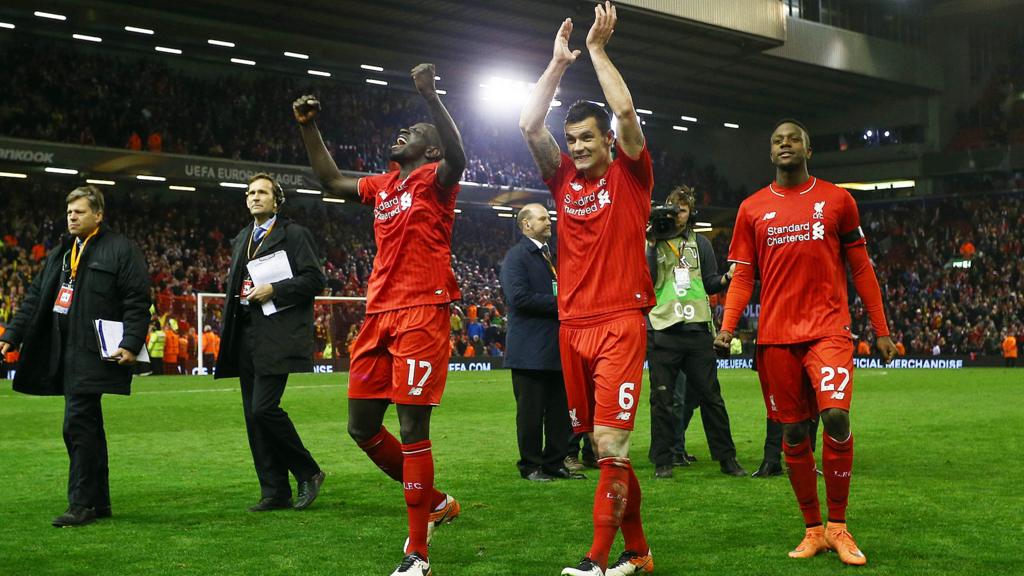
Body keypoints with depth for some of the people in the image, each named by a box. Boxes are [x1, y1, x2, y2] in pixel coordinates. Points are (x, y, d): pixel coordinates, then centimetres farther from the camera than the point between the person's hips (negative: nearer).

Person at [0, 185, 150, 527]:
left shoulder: (121, 250, -3)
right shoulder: (58, 253, 20)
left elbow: (138, 302, -9)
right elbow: (35, 298, 20)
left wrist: (131, 344, -18)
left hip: (93, 352, -8)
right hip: (62, 351, 8)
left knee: (78, 426, -12)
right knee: (88, 427, 11)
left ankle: (82, 505, -6)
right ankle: (99, 501, 18)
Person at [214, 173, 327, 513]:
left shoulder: (294, 235, -1)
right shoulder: (241, 239, 21)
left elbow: (315, 280, -8)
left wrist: (273, 290, -16)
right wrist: (227, 330, 16)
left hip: (277, 336, -8)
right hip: (246, 337, 8)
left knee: (264, 407, -17)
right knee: (253, 415, 5)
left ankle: (308, 473, 2)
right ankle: (275, 493, 10)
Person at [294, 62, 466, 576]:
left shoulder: (434, 179, -1)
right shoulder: (381, 186, 20)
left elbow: (457, 156, -24)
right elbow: (330, 181, 33)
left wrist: (430, 96, -33)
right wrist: (308, 127, 28)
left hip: (422, 314, -8)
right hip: (379, 315, 8)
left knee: (412, 427, -9)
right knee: (362, 426, 9)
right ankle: (434, 502, 27)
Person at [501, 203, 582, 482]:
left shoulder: (552, 256, 20)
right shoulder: (516, 256, -7)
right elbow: (519, 297, -19)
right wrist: (559, 304, -16)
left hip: (557, 348, 8)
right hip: (531, 351, -8)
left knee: (560, 409, 9)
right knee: (531, 411, 0)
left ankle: (555, 463, 17)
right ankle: (531, 466, 8)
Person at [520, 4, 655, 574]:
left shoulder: (630, 175, 2)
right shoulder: (564, 179, 13)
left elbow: (625, 111, -11)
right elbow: (531, 125, 5)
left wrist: (597, 48, -3)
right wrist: (558, 62, 5)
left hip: (621, 323, -5)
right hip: (573, 324, 5)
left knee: (610, 440, -13)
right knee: (604, 444, 9)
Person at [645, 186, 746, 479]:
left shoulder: (700, 243, 14)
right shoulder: (650, 243, 7)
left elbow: (710, 283, 14)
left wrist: (727, 278, -6)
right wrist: (653, 243, -9)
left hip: (697, 328, 2)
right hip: (662, 330, -2)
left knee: (710, 395, 5)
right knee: (662, 398, 1)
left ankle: (726, 458, 12)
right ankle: (662, 461, 9)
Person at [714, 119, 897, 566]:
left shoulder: (837, 200, 8)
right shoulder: (752, 208, 10)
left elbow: (861, 269, 11)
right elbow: (742, 277, 9)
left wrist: (881, 330, 7)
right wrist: (727, 328, -6)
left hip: (828, 328, -2)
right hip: (776, 336, 2)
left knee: (836, 416, -19)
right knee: (793, 433, 5)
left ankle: (838, 525, -3)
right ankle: (813, 529, 18)